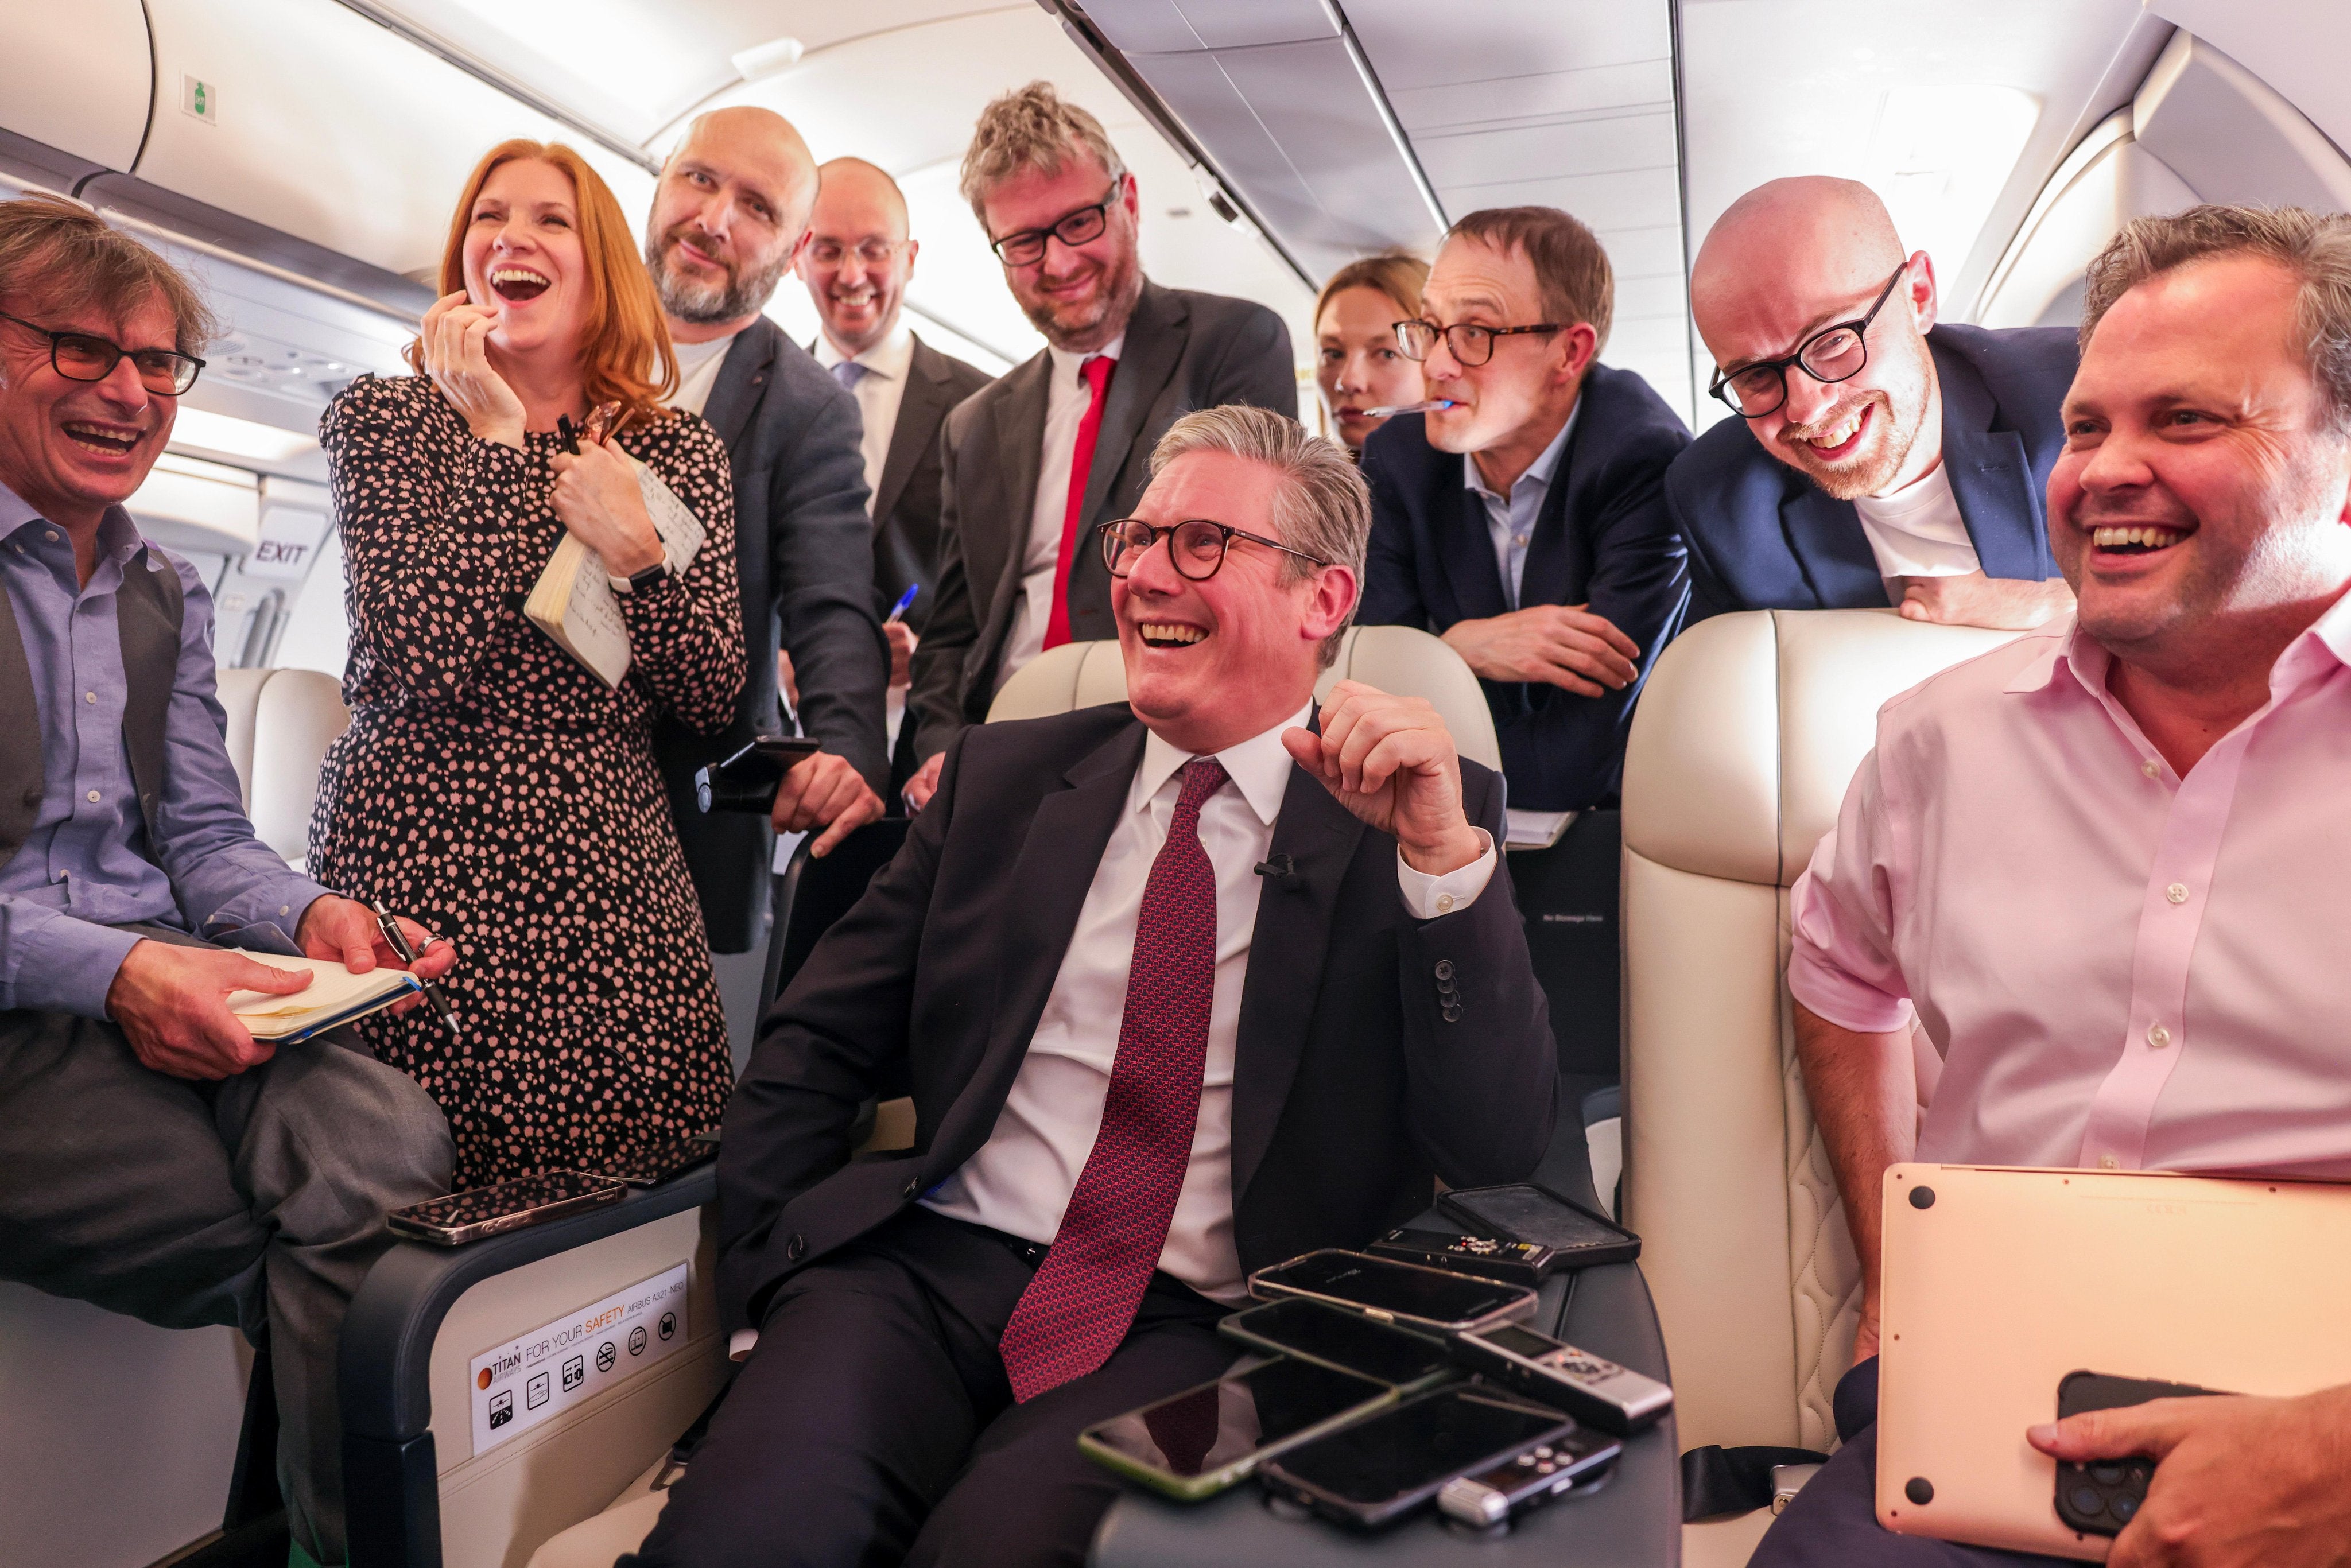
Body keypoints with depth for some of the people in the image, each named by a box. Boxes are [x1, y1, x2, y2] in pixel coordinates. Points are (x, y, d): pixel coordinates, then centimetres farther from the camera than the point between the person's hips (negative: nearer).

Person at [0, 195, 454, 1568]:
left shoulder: (169, 592, 21)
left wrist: (311, 917, -5)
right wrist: (114, 970, -21)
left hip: (174, 984, 5)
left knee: (391, 1140, -27)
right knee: (339, 1250, -27)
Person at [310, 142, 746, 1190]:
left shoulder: (678, 451, 10)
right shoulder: (380, 419, 3)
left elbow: (712, 697, 4)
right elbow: (427, 660, -14)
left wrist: (634, 554, -12)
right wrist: (495, 436, -10)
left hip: (608, 871, 3)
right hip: (416, 860, -2)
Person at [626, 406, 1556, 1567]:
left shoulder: (1416, 821, 3)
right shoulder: (1002, 774, 12)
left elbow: (1497, 1149, -8)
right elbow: (811, 1050, 13)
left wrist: (1445, 849, -19)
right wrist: (771, 1295, 2)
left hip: (1199, 1330, -1)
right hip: (932, 1266, 2)